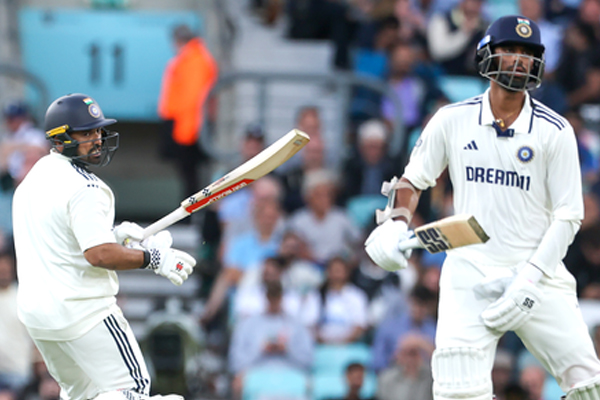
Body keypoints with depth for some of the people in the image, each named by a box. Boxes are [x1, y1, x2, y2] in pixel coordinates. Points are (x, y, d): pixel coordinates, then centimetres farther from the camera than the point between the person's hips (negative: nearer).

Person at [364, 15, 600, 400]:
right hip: (469, 275, 0)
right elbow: (413, 179, 15)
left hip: (537, 272, 0)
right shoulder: (452, 121, 3)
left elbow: (568, 216, -4)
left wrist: (528, 280, -14)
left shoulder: (555, 132, -2)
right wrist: (398, 224, -6)